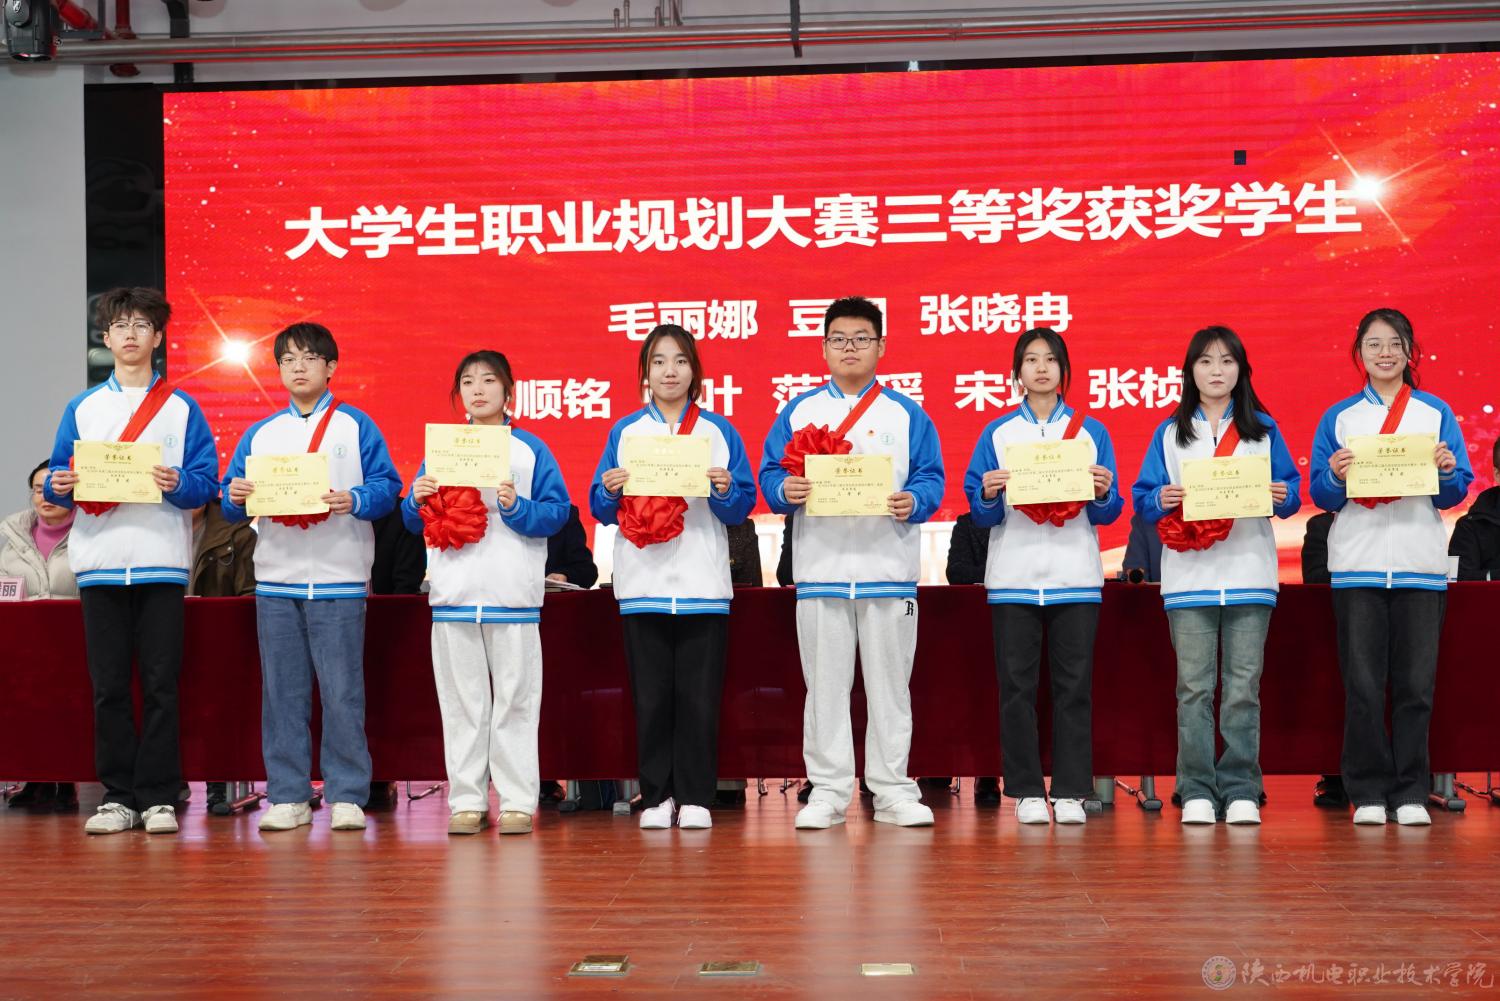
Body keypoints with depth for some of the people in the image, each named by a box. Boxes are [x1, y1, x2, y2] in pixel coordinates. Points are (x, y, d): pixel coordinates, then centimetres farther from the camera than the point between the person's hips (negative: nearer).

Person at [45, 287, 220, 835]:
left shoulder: (182, 408, 8)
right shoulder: (82, 408, 14)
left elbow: (207, 482, 2)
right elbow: (59, 477, 12)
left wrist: (178, 483, -17)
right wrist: (59, 486, -10)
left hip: (161, 561, -2)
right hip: (100, 562, 2)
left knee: (160, 684, -1)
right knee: (108, 686, 2)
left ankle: (159, 797, 5)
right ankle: (118, 795, 10)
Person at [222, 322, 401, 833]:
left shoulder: (356, 426, 4)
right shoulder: (260, 433, 15)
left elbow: (386, 486, -3)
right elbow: (232, 498, 12)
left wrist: (354, 500, -21)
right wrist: (237, 498, -10)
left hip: (338, 580, -3)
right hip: (276, 579, 4)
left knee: (342, 692, -3)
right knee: (282, 693, 5)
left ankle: (347, 796, 4)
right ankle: (287, 796, 12)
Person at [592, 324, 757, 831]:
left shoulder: (719, 431, 8)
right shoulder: (624, 432, 10)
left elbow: (742, 508, 4)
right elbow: (601, 510, 8)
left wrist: (725, 490, -17)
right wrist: (610, 491, -13)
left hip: (702, 584, -1)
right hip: (643, 581, 1)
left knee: (698, 696, 0)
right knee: (651, 696, 3)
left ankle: (695, 797, 7)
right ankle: (656, 796, 11)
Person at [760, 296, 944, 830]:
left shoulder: (907, 415, 9)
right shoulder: (798, 412, 12)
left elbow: (931, 480, 3)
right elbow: (770, 475, 6)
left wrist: (913, 501, -18)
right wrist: (785, 490, -16)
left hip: (889, 565, 0)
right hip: (820, 566, 1)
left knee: (888, 682, 3)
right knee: (825, 683, 3)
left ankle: (892, 790, 10)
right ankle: (827, 790, 10)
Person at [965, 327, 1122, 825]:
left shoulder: (1092, 431, 9)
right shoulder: (997, 433, 9)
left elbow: (1108, 513, 6)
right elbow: (980, 514, 5)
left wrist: (1103, 494, -14)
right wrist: (988, 494, -15)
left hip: (1075, 575, 0)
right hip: (1014, 575, 0)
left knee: (1073, 685, 0)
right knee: (1017, 685, -1)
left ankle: (1070, 791, 6)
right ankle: (1026, 791, 5)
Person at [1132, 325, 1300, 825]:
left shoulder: (1264, 430, 12)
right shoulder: (1170, 433, 11)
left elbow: (1291, 492, 9)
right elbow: (1144, 497, 8)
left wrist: (1283, 496, -12)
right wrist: (1161, 500, -13)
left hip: (1250, 573, 0)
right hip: (1189, 575, 0)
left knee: (1243, 687, 0)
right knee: (1194, 687, -2)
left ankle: (1241, 790, 5)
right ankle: (1196, 791, 2)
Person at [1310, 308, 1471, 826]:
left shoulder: (1437, 413, 10)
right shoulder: (1338, 417, 10)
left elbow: (1452, 496, 7)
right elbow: (1322, 496, 5)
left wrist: (1447, 472, -14)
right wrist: (1335, 477, -15)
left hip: (1420, 563, 0)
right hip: (1357, 563, 0)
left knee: (1416, 682, 0)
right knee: (1363, 684, -1)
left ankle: (1411, 793, 8)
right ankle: (1368, 793, 6)